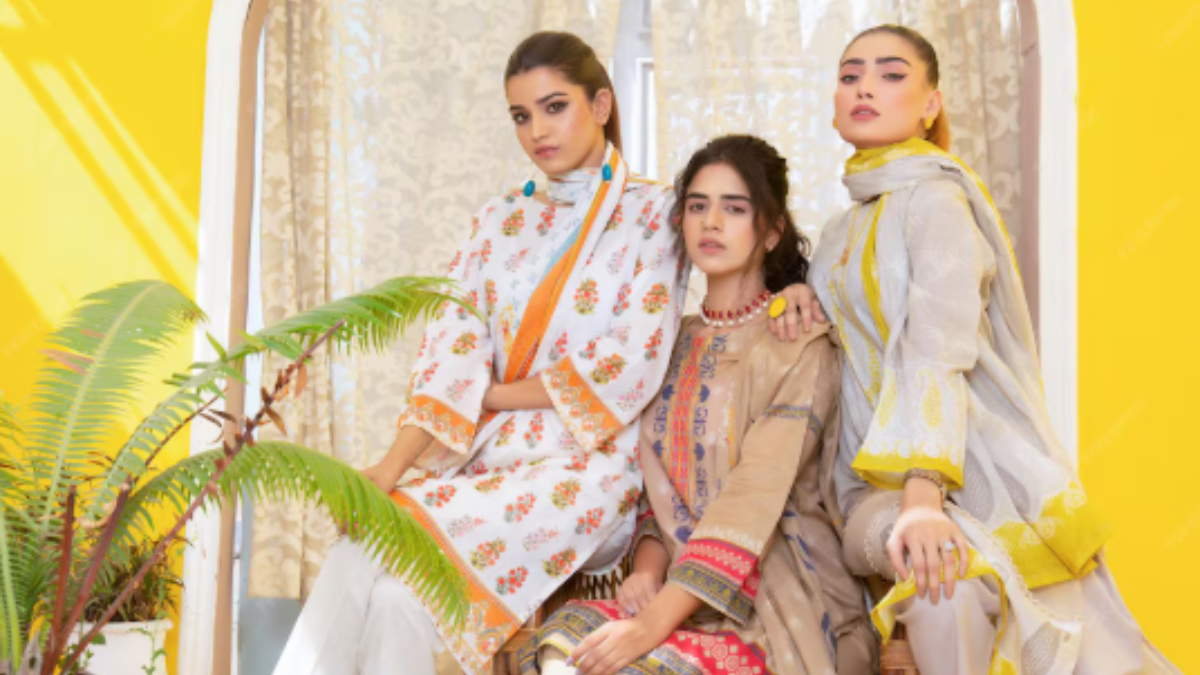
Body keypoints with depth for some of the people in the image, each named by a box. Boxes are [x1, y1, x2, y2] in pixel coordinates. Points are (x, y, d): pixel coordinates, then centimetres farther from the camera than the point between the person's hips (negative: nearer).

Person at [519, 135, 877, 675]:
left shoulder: (799, 343, -6)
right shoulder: (676, 345, 15)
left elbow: (756, 495, -17)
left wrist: (655, 621, -25)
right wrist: (647, 566, -7)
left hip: (780, 602, -5)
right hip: (683, 589, 5)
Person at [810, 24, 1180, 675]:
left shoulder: (936, 199, -5)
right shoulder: (840, 234, 18)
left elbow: (938, 352, -20)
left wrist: (924, 490, -32)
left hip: (979, 464, -4)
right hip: (879, 483, 4)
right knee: (945, 579, -29)